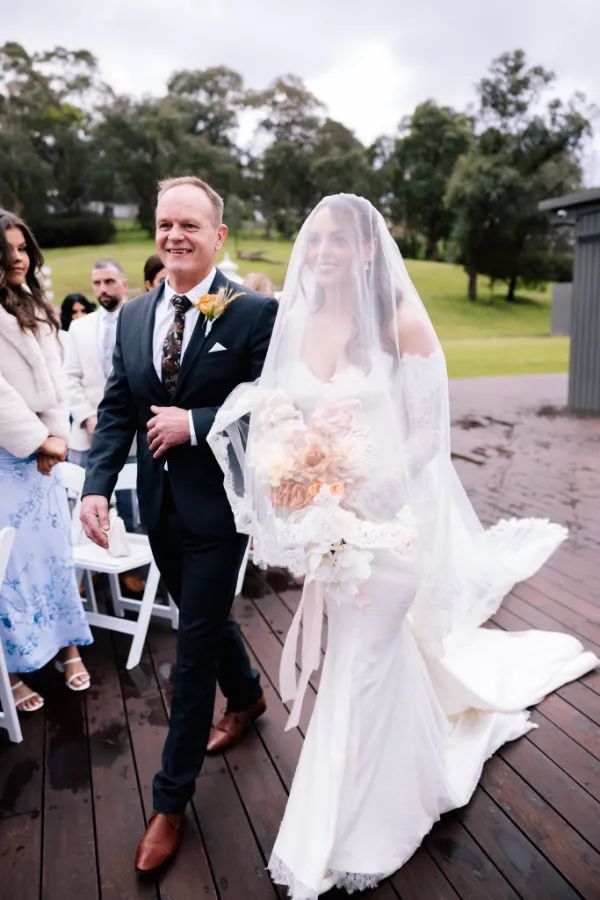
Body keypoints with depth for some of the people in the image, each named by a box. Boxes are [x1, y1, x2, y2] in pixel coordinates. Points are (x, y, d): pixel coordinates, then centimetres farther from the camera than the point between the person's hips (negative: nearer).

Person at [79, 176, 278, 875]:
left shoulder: (255, 312, -12)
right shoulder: (133, 315, 6)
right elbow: (116, 409, 4)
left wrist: (194, 423, -21)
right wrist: (97, 485, -7)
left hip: (217, 505, -6)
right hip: (159, 503, 6)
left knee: (194, 645, 4)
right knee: (205, 618, 24)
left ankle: (171, 799, 22)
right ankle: (247, 696, 54)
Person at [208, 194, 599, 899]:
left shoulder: (402, 322, -13)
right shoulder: (298, 321, 2)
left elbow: (430, 430, -12)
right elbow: (279, 416, 11)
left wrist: (365, 481, -22)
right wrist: (294, 466, -8)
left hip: (392, 511, -5)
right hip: (330, 518, 5)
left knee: (362, 662, 4)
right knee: (385, 645, 22)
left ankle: (353, 834, 29)